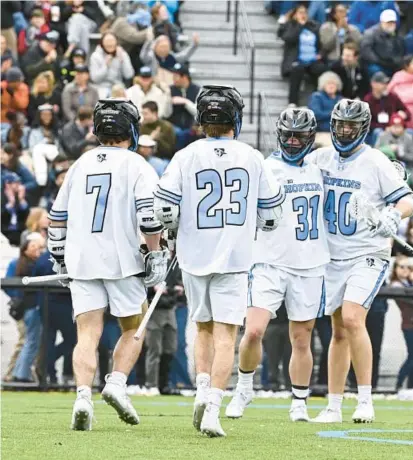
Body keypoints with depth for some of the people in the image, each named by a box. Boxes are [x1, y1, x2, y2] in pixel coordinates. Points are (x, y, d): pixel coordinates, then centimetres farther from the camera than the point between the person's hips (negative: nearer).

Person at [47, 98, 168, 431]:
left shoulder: (81, 164, 13)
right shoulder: (136, 166, -2)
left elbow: (57, 216, 17)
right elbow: (149, 214, -14)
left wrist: (60, 258, 27)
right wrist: (156, 255, -7)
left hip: (82, 262, 3)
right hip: (122, 260, -3)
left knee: (88, 335, 0)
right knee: (134, 329, 14)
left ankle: (83, 396, -19)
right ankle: (117, 383, -4)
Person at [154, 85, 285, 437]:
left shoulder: (187, 157, -4)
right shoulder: (252, 158, 1)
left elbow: (164, 211, -8)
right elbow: (272, 215, 8)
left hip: (195, 254, 1)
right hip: (234, 258, -1)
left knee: (204, 329, 20)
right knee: (225, 335, -2)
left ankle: (203, 390, 5)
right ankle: (212, 407, -15)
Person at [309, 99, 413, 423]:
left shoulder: (375, 163, -9)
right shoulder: (320, 158, 6)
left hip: (368, 254, -5)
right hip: (333, 256, 5)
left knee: (352, 320, -21)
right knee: (339, 332, 9)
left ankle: (365, 400, -14)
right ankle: (334, 406, 15)